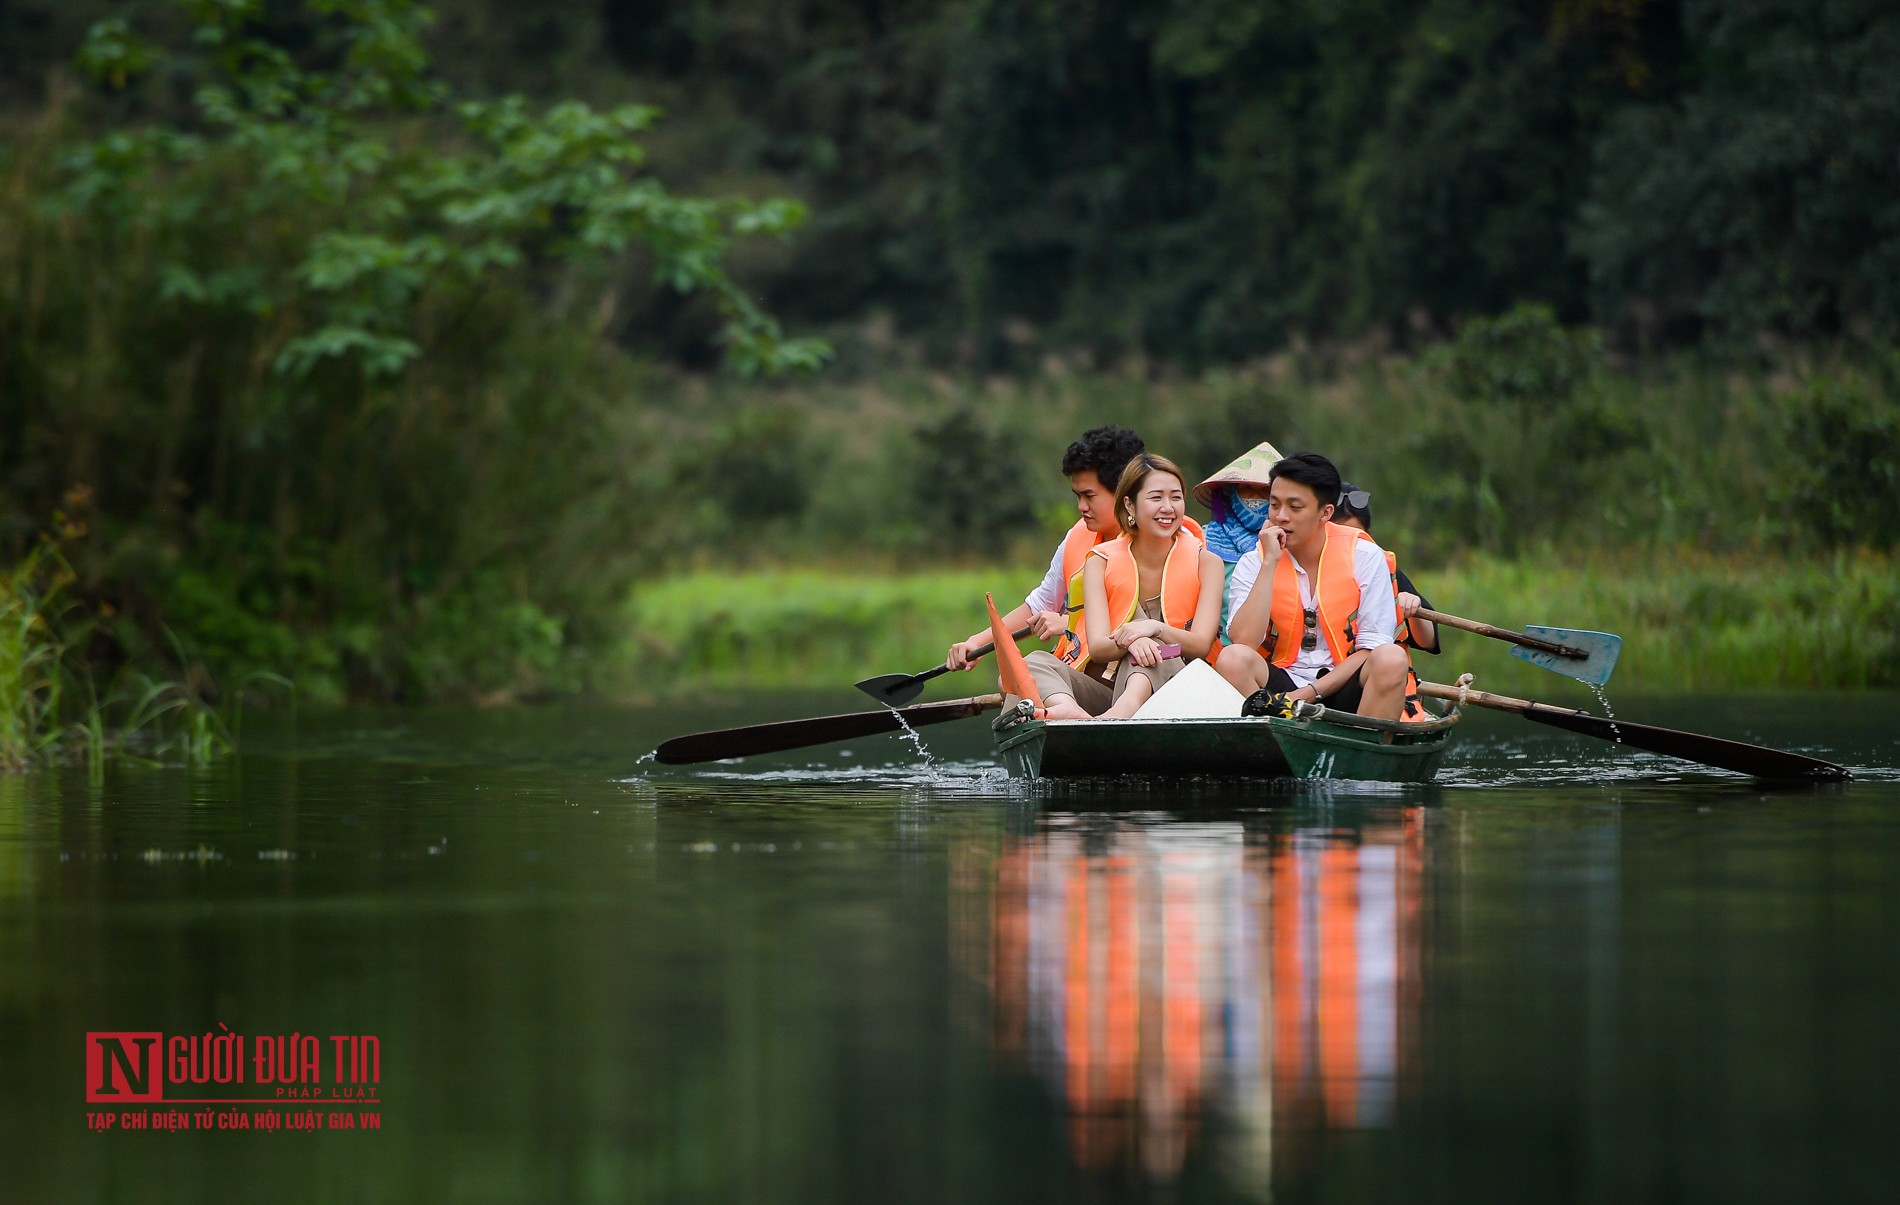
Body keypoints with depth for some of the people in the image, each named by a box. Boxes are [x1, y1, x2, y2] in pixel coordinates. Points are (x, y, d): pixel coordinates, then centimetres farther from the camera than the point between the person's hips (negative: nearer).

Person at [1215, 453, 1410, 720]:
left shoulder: (1365, 557, 1)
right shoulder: (1253, 564, 3)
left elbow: (1371, 648, -3)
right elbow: (1244, 641, -14)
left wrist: (1310, 693, -15)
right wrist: (1270, 563, -14)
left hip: (1342, 688, 0)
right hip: (1278, 685, 0)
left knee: (1391, 660, -30)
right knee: (1233, 659, -29)